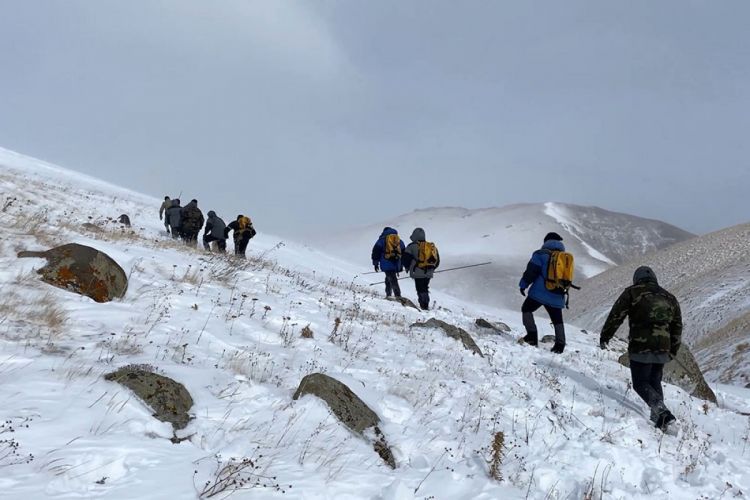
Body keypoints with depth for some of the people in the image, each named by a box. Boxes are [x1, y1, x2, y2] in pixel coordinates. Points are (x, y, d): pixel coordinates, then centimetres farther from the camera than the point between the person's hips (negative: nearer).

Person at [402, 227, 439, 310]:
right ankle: (426, 305, 18)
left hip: (418, 273, -6)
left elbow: (405, 259, -5)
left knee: (421, 290, -5)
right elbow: (437, 261, 17)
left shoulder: (412, 246, -7)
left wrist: (407, 267, 13)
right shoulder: (432, 247, 12)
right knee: (425, 289, 17)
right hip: (428, 274, 6)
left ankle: (423, 306, -11)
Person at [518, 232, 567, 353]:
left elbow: (531, 271, -8)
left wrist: (523, 284, 1)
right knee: (557, 319, 16)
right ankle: (560, 344, 8)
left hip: (540, 293, -5)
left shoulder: (541, 254, -3)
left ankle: (532, 335, 0)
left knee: (526, 309, 13)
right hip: (557, 297, 5)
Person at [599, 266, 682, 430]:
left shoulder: (632, 293, 2)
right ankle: (657, 418, 11)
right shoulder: (670, 298, 17)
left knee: (641, 383, 2)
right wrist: (672, 352, 27)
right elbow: (677, 327, 20)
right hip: (663, 350, 5)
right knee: (655, 382, 19)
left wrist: (604, 337, 8)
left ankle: (661, 411, -19)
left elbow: (615, 316, -1)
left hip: (640, 348, -5)